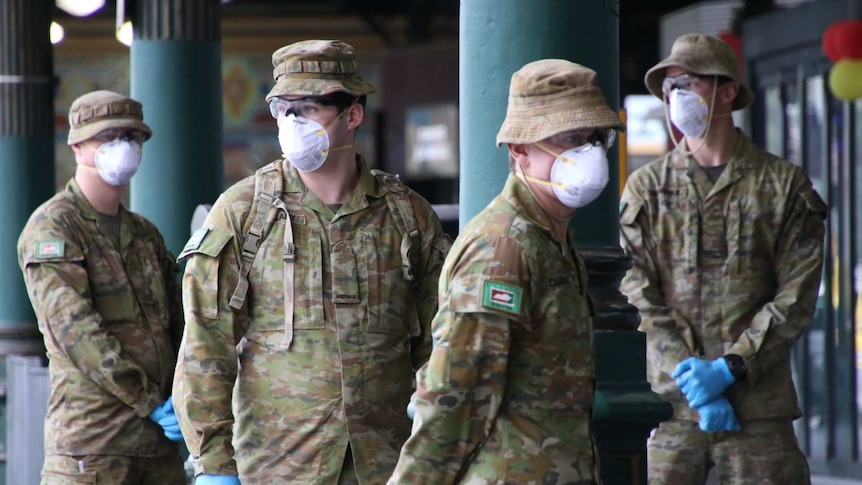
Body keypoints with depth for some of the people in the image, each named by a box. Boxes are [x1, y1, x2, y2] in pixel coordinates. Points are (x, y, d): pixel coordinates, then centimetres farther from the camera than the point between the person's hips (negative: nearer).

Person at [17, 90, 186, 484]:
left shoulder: (145, 234, 18)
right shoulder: (52, 229, -6)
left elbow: (178, 324, 18)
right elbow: (76, 332, -15)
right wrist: (151, 403, -16)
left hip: (159, 439, 7)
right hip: (92, 441, -7)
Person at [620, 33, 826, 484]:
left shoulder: (783, 185, 5)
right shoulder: (645, 189, 9)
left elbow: (796, 297, -1)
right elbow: (640, 296, 2)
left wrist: (729, 368, -11)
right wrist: (688, 374, -10)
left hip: (759, 405, -1)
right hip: (670, 400, 1)